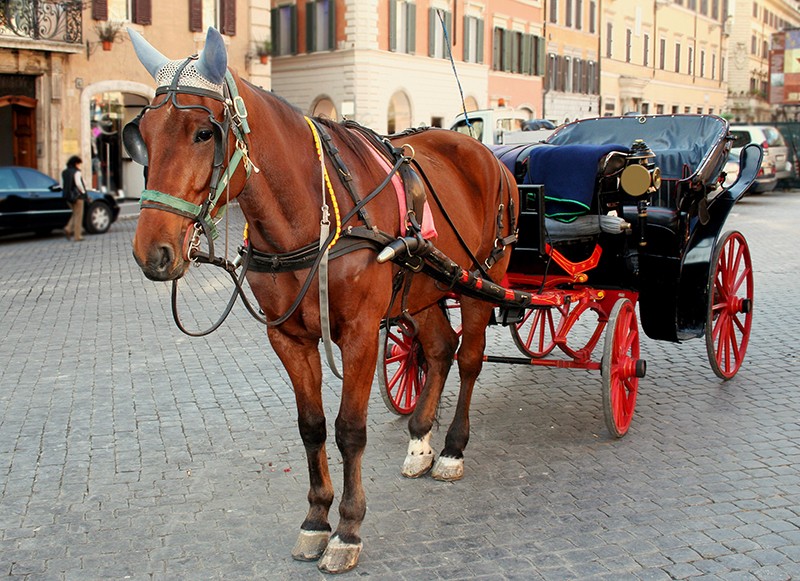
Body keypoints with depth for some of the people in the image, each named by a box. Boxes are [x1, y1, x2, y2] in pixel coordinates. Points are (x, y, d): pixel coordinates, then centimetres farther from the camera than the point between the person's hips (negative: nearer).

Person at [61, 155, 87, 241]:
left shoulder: (64, 172, 10)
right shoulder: (76, 172, -12)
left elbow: (62, 185, 9)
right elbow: (78, 184, -22)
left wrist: (67, 192, 15)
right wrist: (83, 191, -8)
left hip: (68, 197, 7)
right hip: (77, 196, -7)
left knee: (75, 214, 22)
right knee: (78, 216, 1)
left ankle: (68, 228, 1)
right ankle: (78, 236, 2)